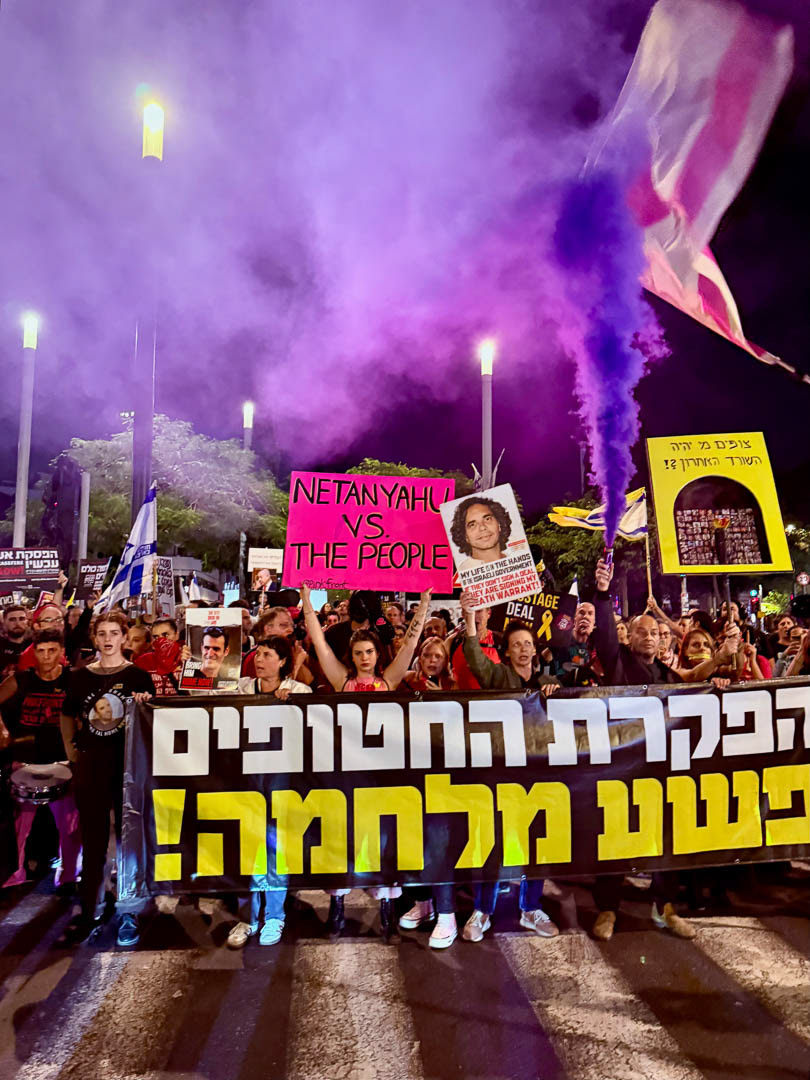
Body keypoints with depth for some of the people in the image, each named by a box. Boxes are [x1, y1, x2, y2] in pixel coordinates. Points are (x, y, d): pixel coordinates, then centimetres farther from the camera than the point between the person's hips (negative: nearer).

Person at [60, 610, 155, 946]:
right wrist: (71, 750, 9)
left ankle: (130, 914, 21)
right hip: (90, 765, 2)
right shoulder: (80, 677, 5)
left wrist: (145, 706, -18)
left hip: (130, 765, -2)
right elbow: (67, 715, 17)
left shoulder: (138, 676, -3)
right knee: (92, 842, 10)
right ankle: (88, 913, 23)